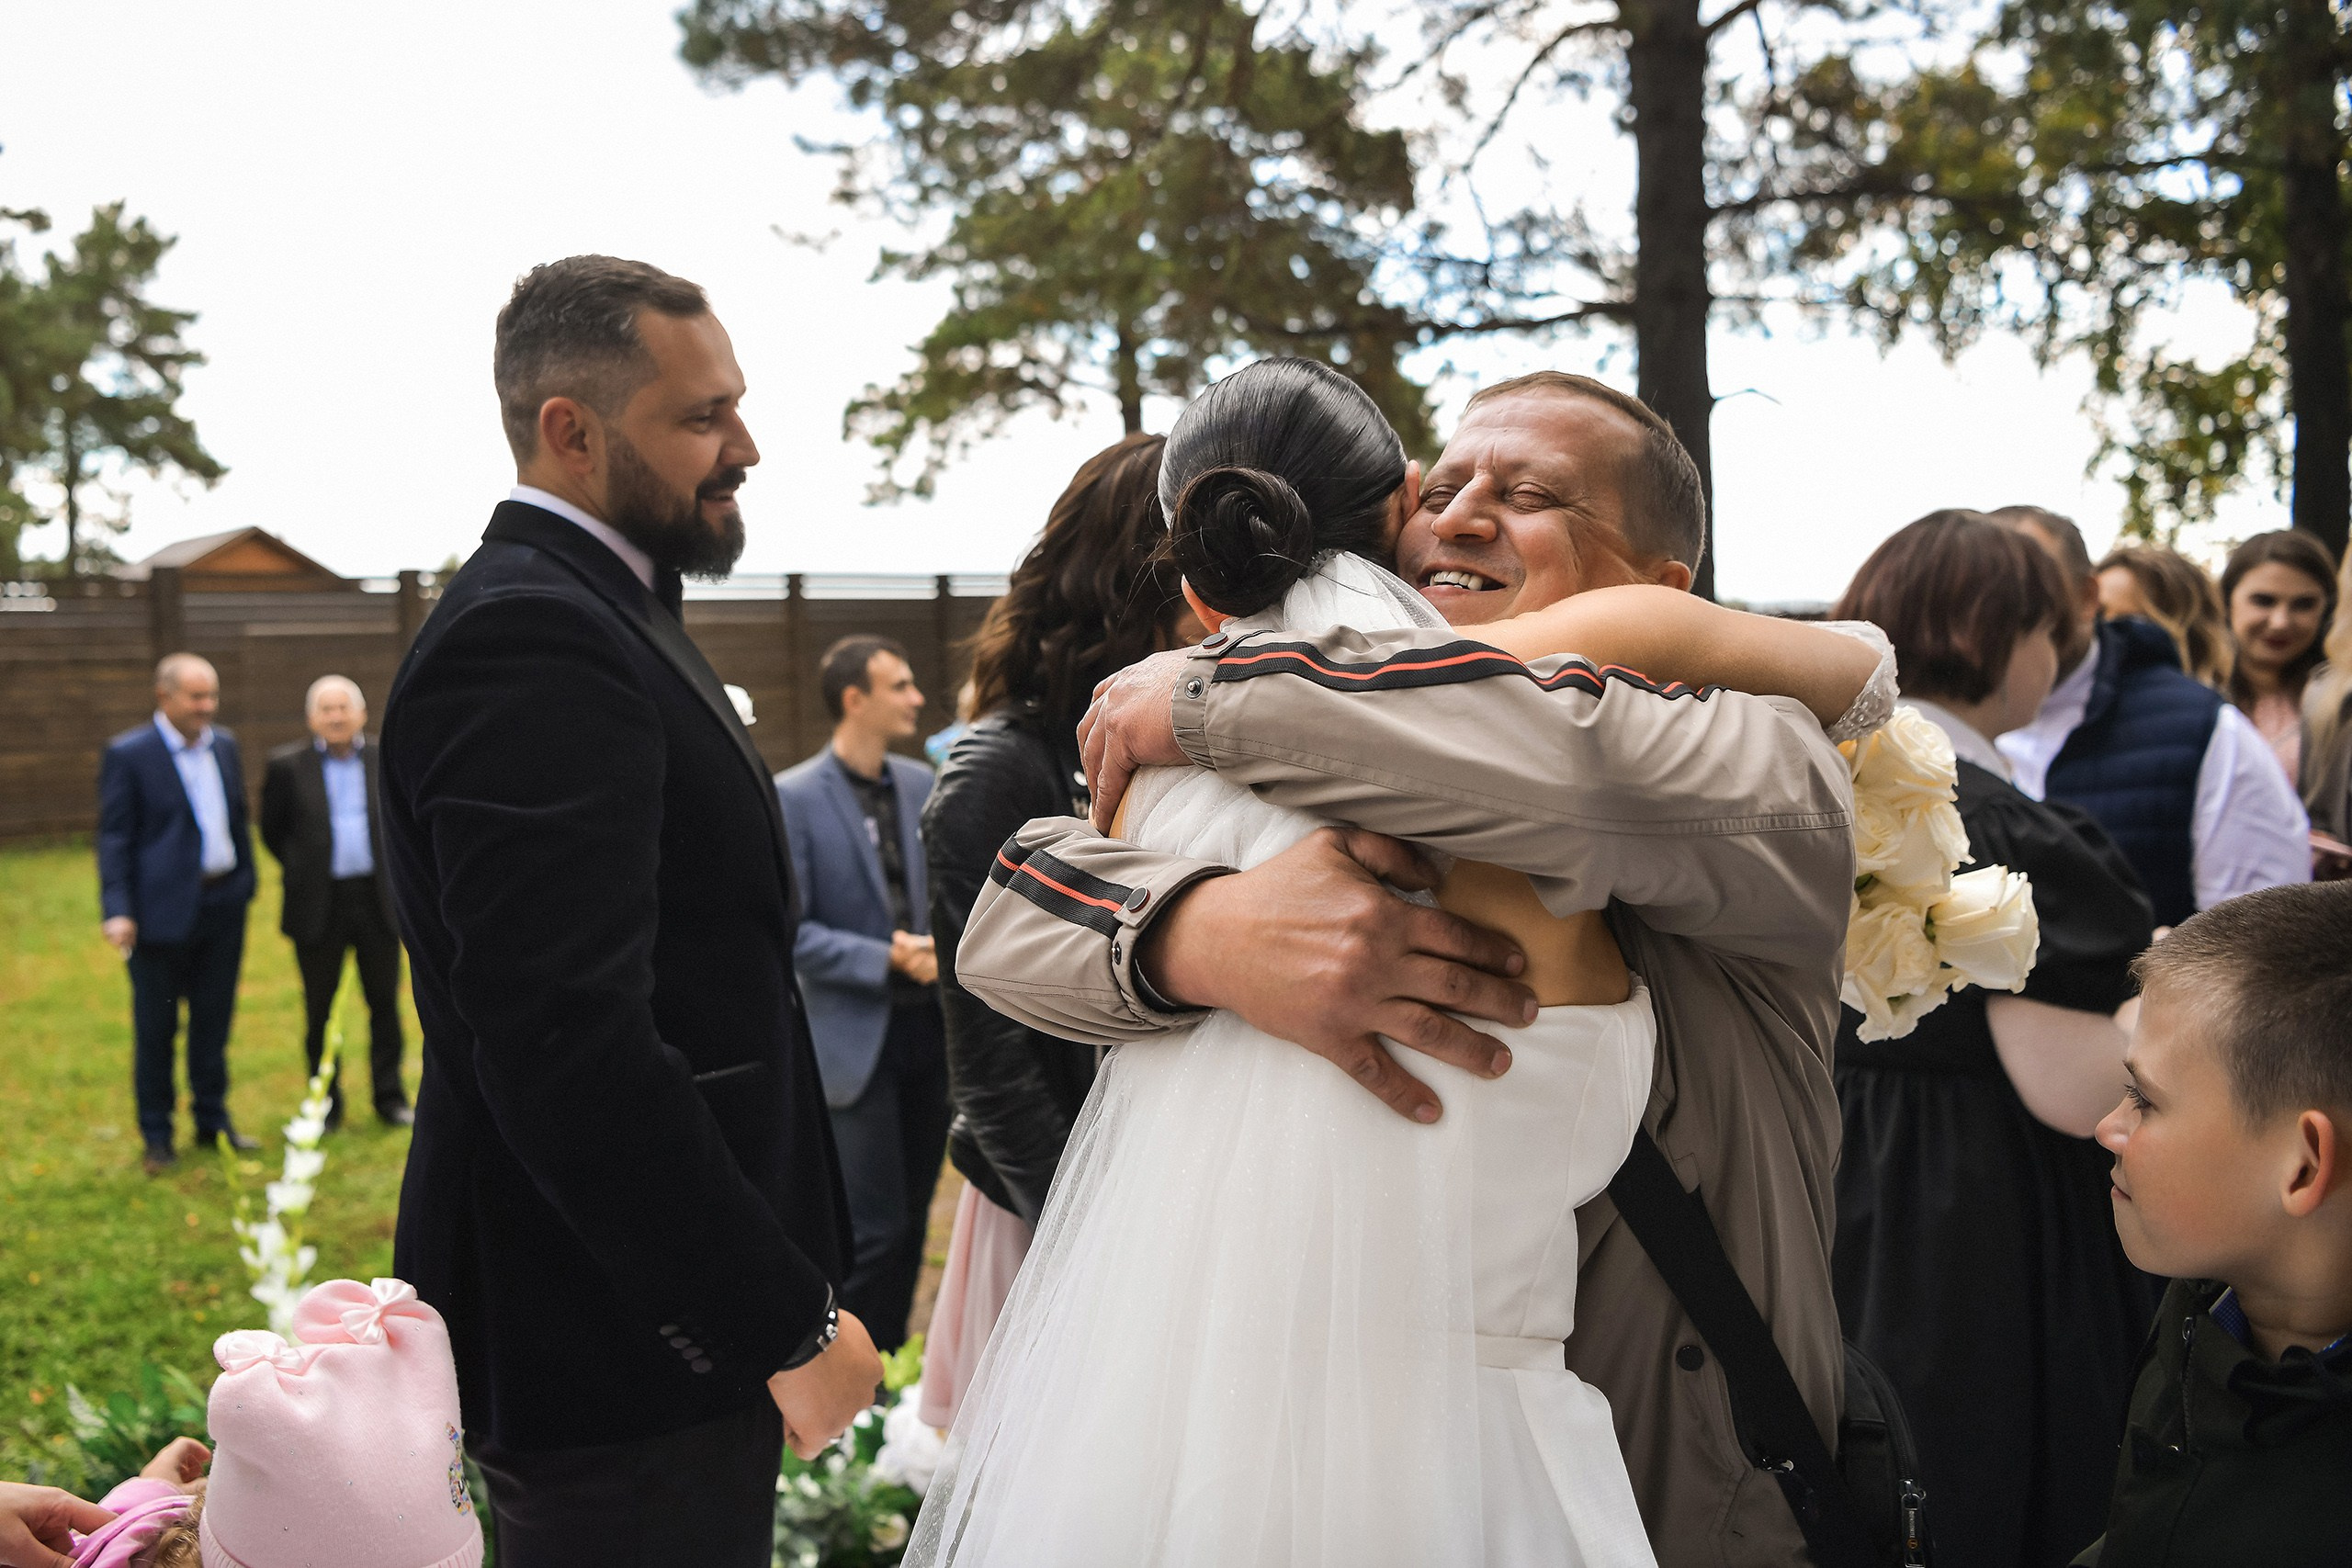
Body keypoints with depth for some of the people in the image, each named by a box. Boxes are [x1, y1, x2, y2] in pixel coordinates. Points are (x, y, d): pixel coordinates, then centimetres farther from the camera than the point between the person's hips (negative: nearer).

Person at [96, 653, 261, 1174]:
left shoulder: (225, 746, 9)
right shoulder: (127, 754, -8)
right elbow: (114, 838, -10)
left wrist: (246, 886, 12)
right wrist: (117, 910, -17)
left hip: (224, 903, 5)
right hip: (162, 910, -5)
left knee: (214, 1020, 13)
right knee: (156, 1028, 5)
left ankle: (213, 1120, 25)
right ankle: (156, 1137, 15)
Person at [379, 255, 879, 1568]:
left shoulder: (595, 614, 13)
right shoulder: (530, 642, -20)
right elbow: (569, 1047, -28)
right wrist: (790, 1323, -21)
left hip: (682, 1302, 10)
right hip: (626, 1354, -10)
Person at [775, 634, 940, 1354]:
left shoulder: (921, 784, 8)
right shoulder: (793, 797, -9)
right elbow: (791, 932, -12)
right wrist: (887, 960, -17)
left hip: (926, 1027, 6)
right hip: (855, 1043, -6)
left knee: (912, 1220, 12)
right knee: (874, 1230, -5)